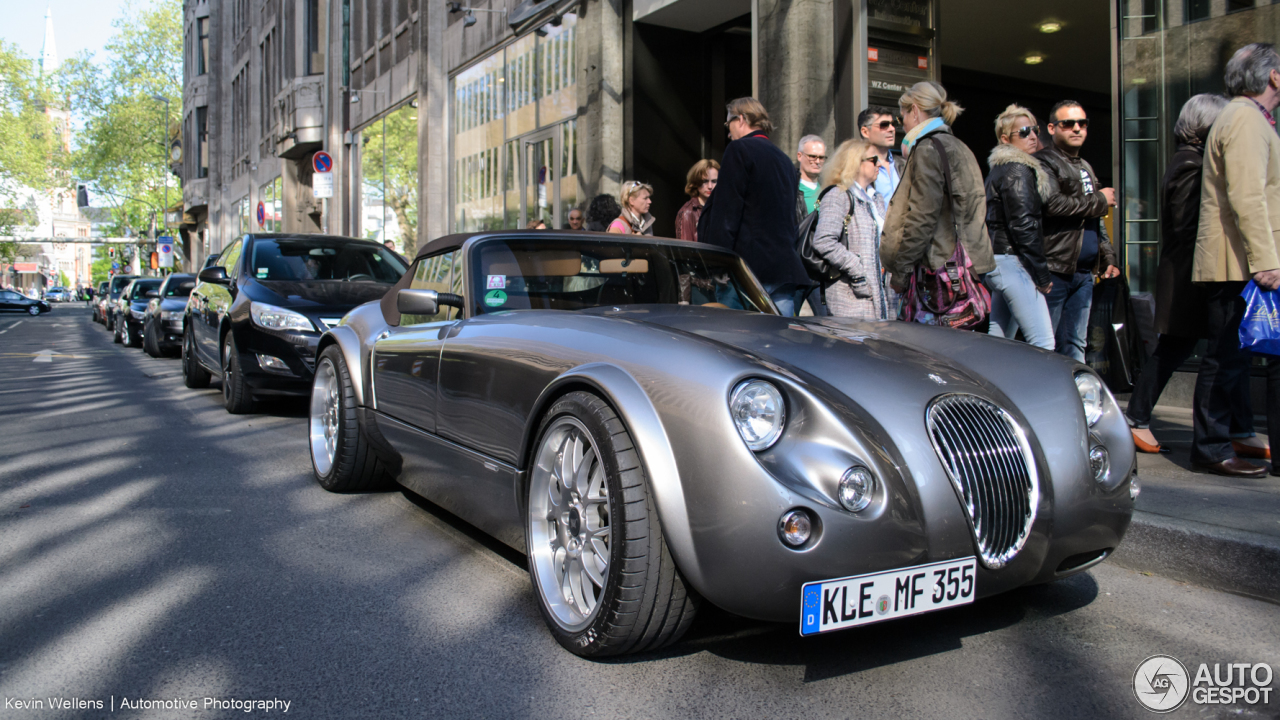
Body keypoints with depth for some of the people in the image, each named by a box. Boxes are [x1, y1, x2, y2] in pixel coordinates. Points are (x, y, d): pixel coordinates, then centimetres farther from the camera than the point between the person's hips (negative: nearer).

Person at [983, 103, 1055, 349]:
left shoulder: (999, 169, 20)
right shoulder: (1018, 170, -10)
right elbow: (1023, 225, -16)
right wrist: (1042, 274, -14)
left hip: (995, 263, 10)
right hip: (1013, 264, -10)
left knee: (998, 340, 13)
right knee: (1043, 343, -13)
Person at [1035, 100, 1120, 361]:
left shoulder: (1086, 168, 24)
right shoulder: (1044, 162, -5)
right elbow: (1052, 203, -23)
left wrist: (1108, 258, 20)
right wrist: (1099, 200, -10)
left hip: (1084, 272, 9)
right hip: (1055, 269, -9)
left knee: (1076, 345, 12)